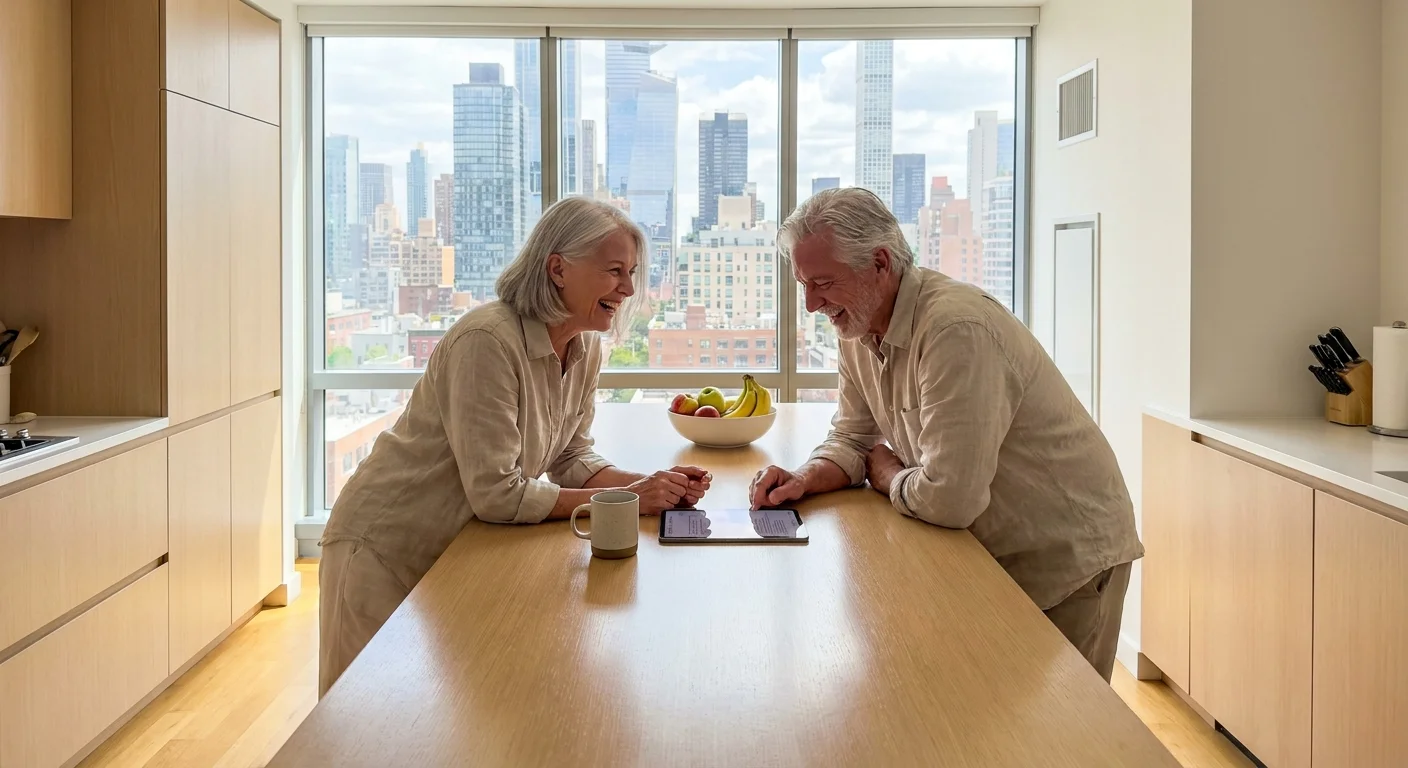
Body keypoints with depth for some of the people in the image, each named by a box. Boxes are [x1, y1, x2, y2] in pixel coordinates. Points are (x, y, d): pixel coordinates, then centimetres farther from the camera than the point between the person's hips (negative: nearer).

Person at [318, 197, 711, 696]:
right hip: (388, 548, -7)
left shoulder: (585, 347, -3)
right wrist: (625, 499, -25)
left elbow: (569, 458, 4)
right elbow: (496, 493, -30)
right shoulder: (488, 341, -29)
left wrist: (653, 486, -14)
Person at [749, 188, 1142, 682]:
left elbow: (949, 497, -34)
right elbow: (852, 438, 9)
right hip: (993, 553, 8)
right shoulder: (858, 327, -2)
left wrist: (885, 475, -13)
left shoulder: (957, 329, -31)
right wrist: (808, 478, -13)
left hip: (1068, 558, -8)